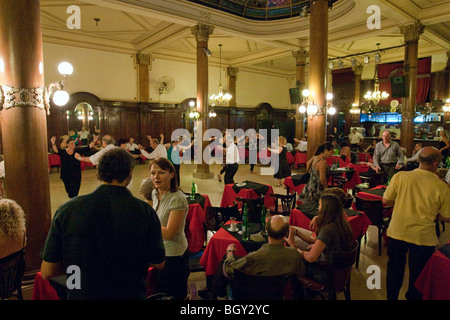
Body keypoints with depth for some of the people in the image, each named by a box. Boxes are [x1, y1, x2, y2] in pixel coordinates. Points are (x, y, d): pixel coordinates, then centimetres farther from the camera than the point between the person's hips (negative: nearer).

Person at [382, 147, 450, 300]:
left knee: (394, 269, 21)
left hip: (397, 233, 1)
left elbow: (385, 201, -4)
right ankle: (413, 297, 36)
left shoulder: (400, 176, -12)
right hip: (424, 236, -1)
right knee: (417, 274, 19)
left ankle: (392, 296, 38)